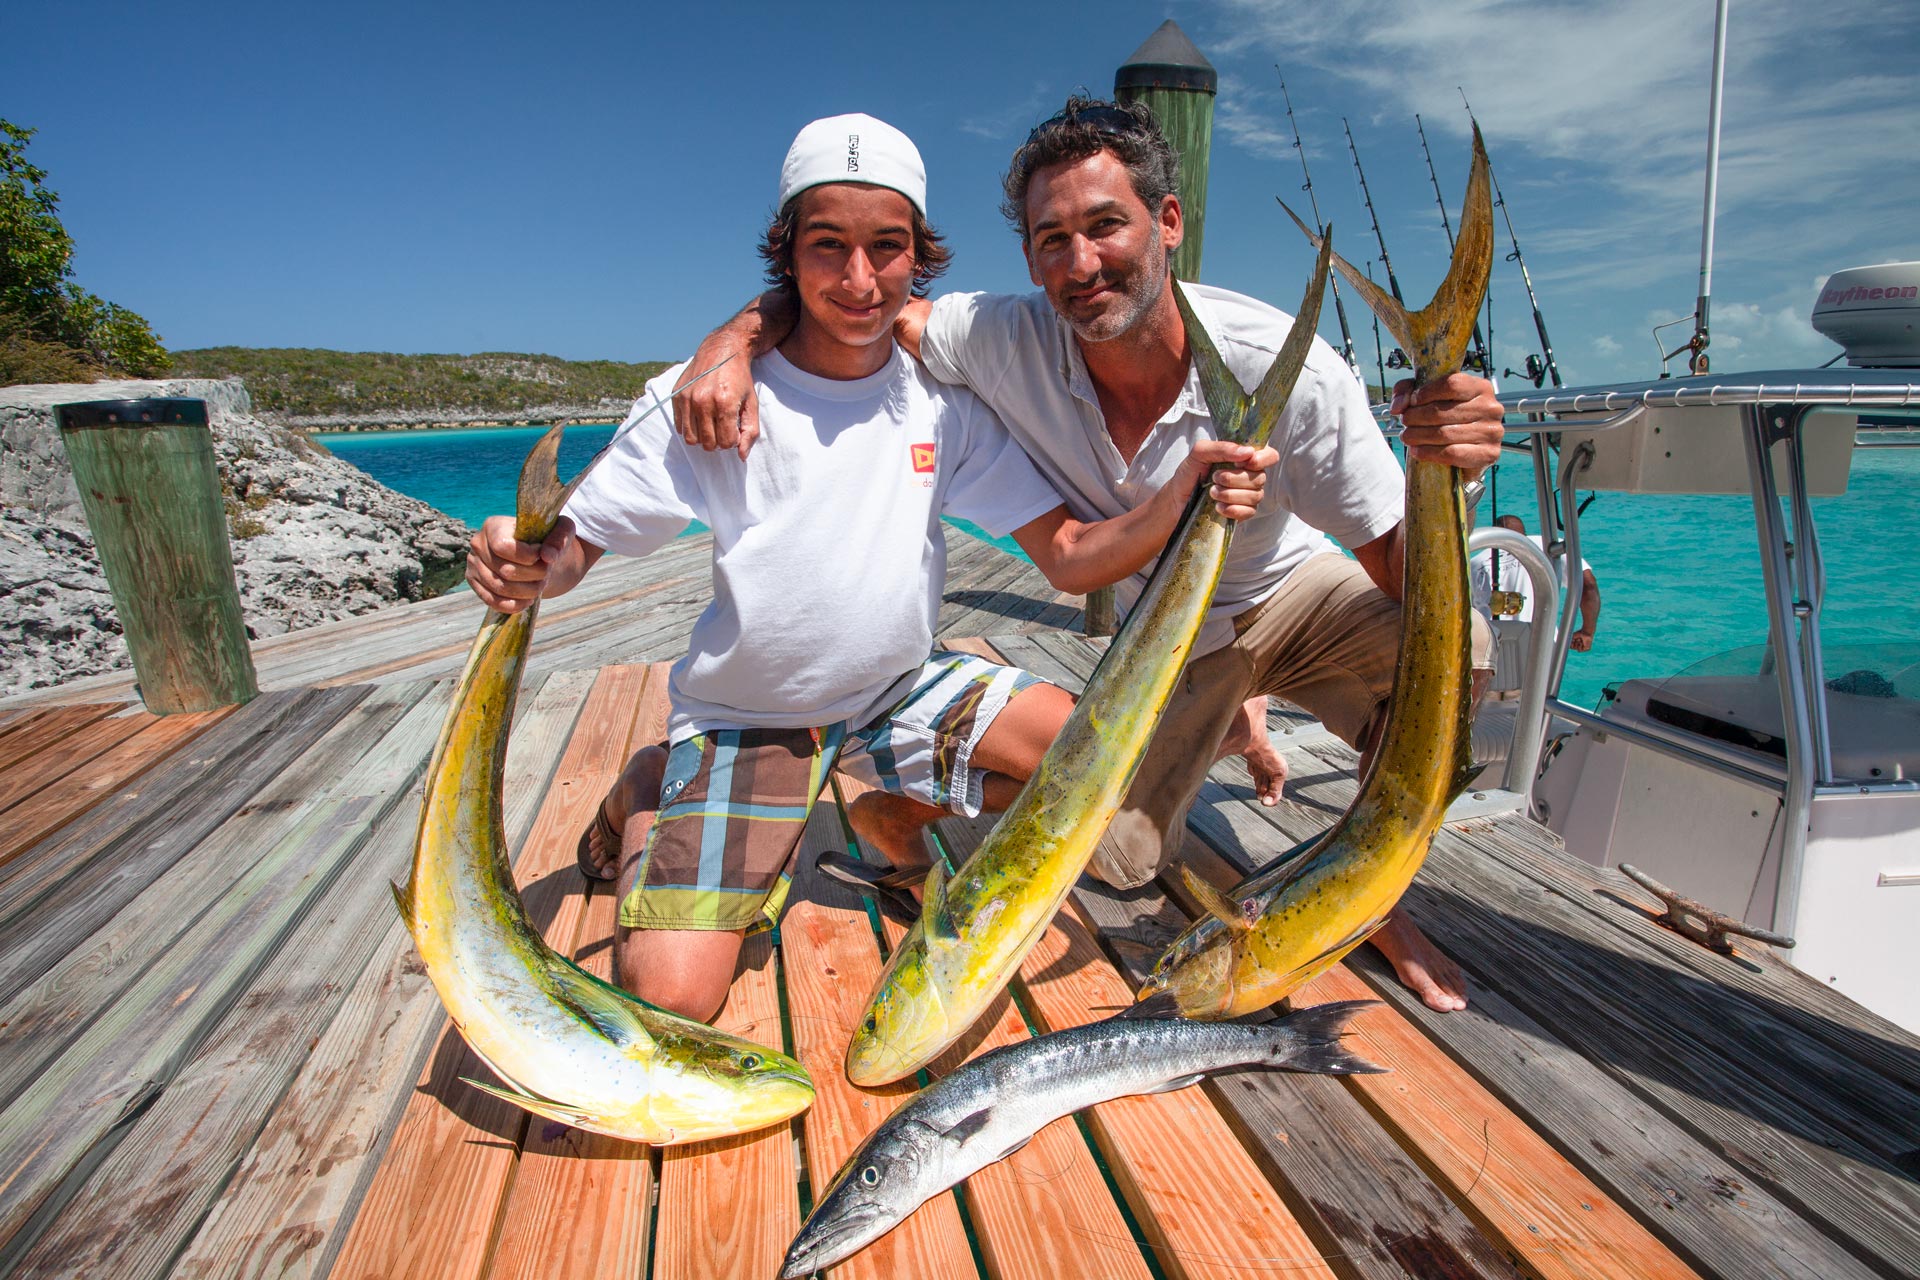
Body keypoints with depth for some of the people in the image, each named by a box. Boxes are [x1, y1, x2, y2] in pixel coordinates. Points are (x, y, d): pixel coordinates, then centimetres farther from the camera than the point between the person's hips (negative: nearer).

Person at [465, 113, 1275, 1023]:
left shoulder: (945, 403, -7)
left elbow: (1072, 558, -10)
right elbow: (572, 544, -11)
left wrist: (1183, 495, -28)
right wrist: (520, 564, -35)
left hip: (899, 689, 4)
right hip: (745, 714, -3)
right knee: (668, 999, -16)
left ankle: (897, 811, 14)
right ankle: (648, 799, 15)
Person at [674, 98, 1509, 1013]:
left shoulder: (1283, 367, -32)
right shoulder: (1010, 341, -26)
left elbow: (1406, 577, -28)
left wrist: (1440, 476, -49)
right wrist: (730, 343, -35)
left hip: (1292, 594, -2)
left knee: (1448, 647, -32)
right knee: (1119, 857, 4)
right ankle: (1224, 721, 35)